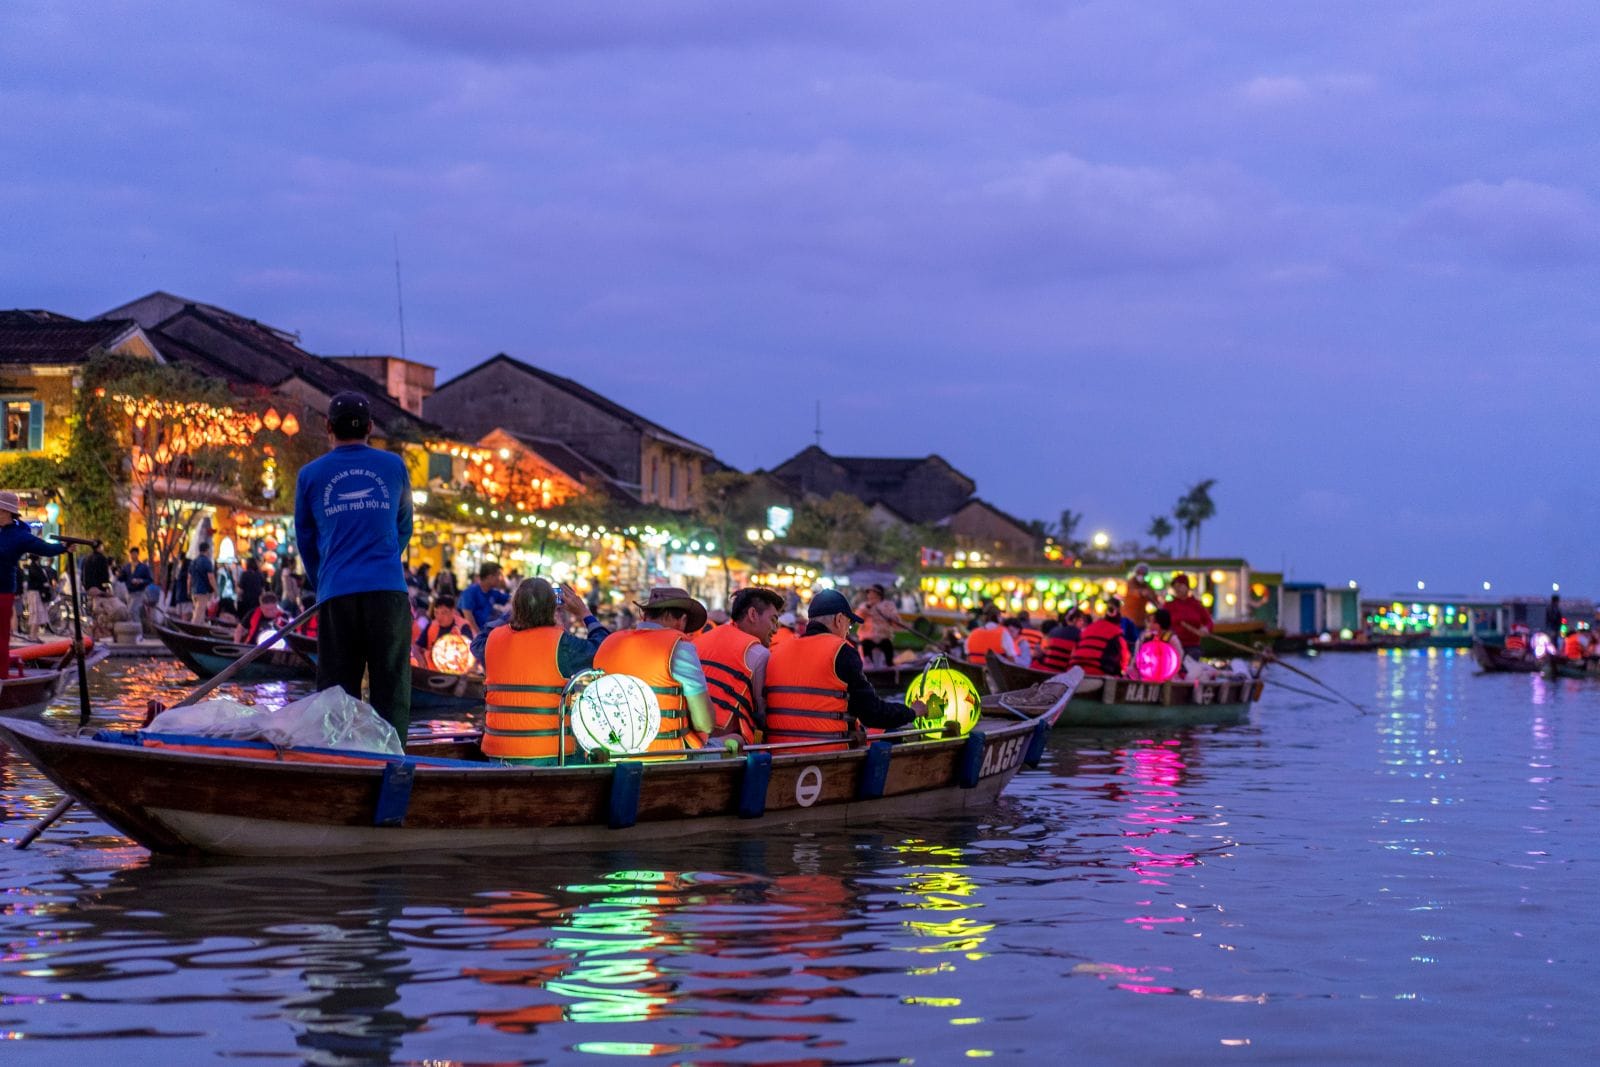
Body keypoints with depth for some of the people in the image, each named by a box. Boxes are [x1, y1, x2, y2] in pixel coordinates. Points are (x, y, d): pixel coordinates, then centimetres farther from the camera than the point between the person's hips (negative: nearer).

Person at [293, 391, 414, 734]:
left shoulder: (310, 475, 8)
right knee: (391, 690, 1)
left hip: (336, 594, 0)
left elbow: (305, 540, 17)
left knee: (336, 690, 3)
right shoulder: (394, 466, 10)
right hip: (388, 590, 0)